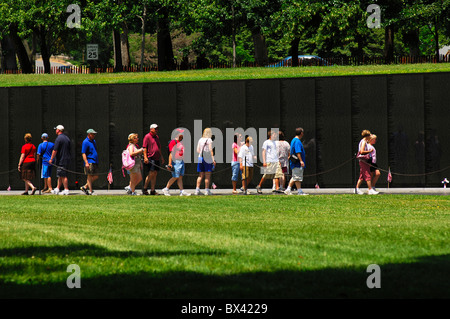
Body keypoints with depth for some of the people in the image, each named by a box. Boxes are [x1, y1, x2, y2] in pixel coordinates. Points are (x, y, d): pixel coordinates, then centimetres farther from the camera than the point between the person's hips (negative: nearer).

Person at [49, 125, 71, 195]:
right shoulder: (67, 138, 13)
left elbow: (55, 150, -17)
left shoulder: (59, 138, -14)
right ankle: (57, 189, 19)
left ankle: (66, 190, -6)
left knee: (63, 176, -5)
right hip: (67, 159, 9)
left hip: (61, 160, -9)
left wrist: (51, 159, -9)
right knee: (60, 175, 14)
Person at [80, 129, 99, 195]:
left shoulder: (93, 141, 17)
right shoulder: (85, 142, -10)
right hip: (89, 162, -9)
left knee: (96, 177, 7)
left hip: (95, 162, 9)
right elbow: (83, 153, -15)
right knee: (90, 176, -6)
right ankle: (90, 191, -3)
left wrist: (97, 161, 25)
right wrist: (86, 163, -23)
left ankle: (85, 187, 17)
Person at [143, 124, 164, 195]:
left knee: (155, 174, 5)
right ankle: (144, 189, -1)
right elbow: (144, 148, -10)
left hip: (157, 158, 8)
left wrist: (161, 156, 25)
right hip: (150, 158, -8)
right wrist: (145, 157, -18)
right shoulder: (147, 137, -5)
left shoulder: (157, 137, 19)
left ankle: (152, 190, 7)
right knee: (151, 174, -12)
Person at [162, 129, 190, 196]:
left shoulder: (180, 142, 16)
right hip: (176, 161, -9)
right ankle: (166, 189, 4)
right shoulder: (173, 142, -13)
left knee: (180, 177, 7)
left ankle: (182, 191, 7)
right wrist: (170, 164, -21)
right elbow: (171, 153, -17)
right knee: (175, 177, -7)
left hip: (181, 161, 9)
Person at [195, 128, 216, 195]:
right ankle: (207, 190, -1)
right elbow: (211, 150, -12)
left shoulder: (200, 140, 9)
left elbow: (198, 150, 10)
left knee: (201, 175, 9)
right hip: (208, 159, -5)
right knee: (207, 176, -1)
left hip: (201, 158, 6)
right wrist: (213, 159, -11)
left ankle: (197, 190, 3)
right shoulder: (209, 140, -7)